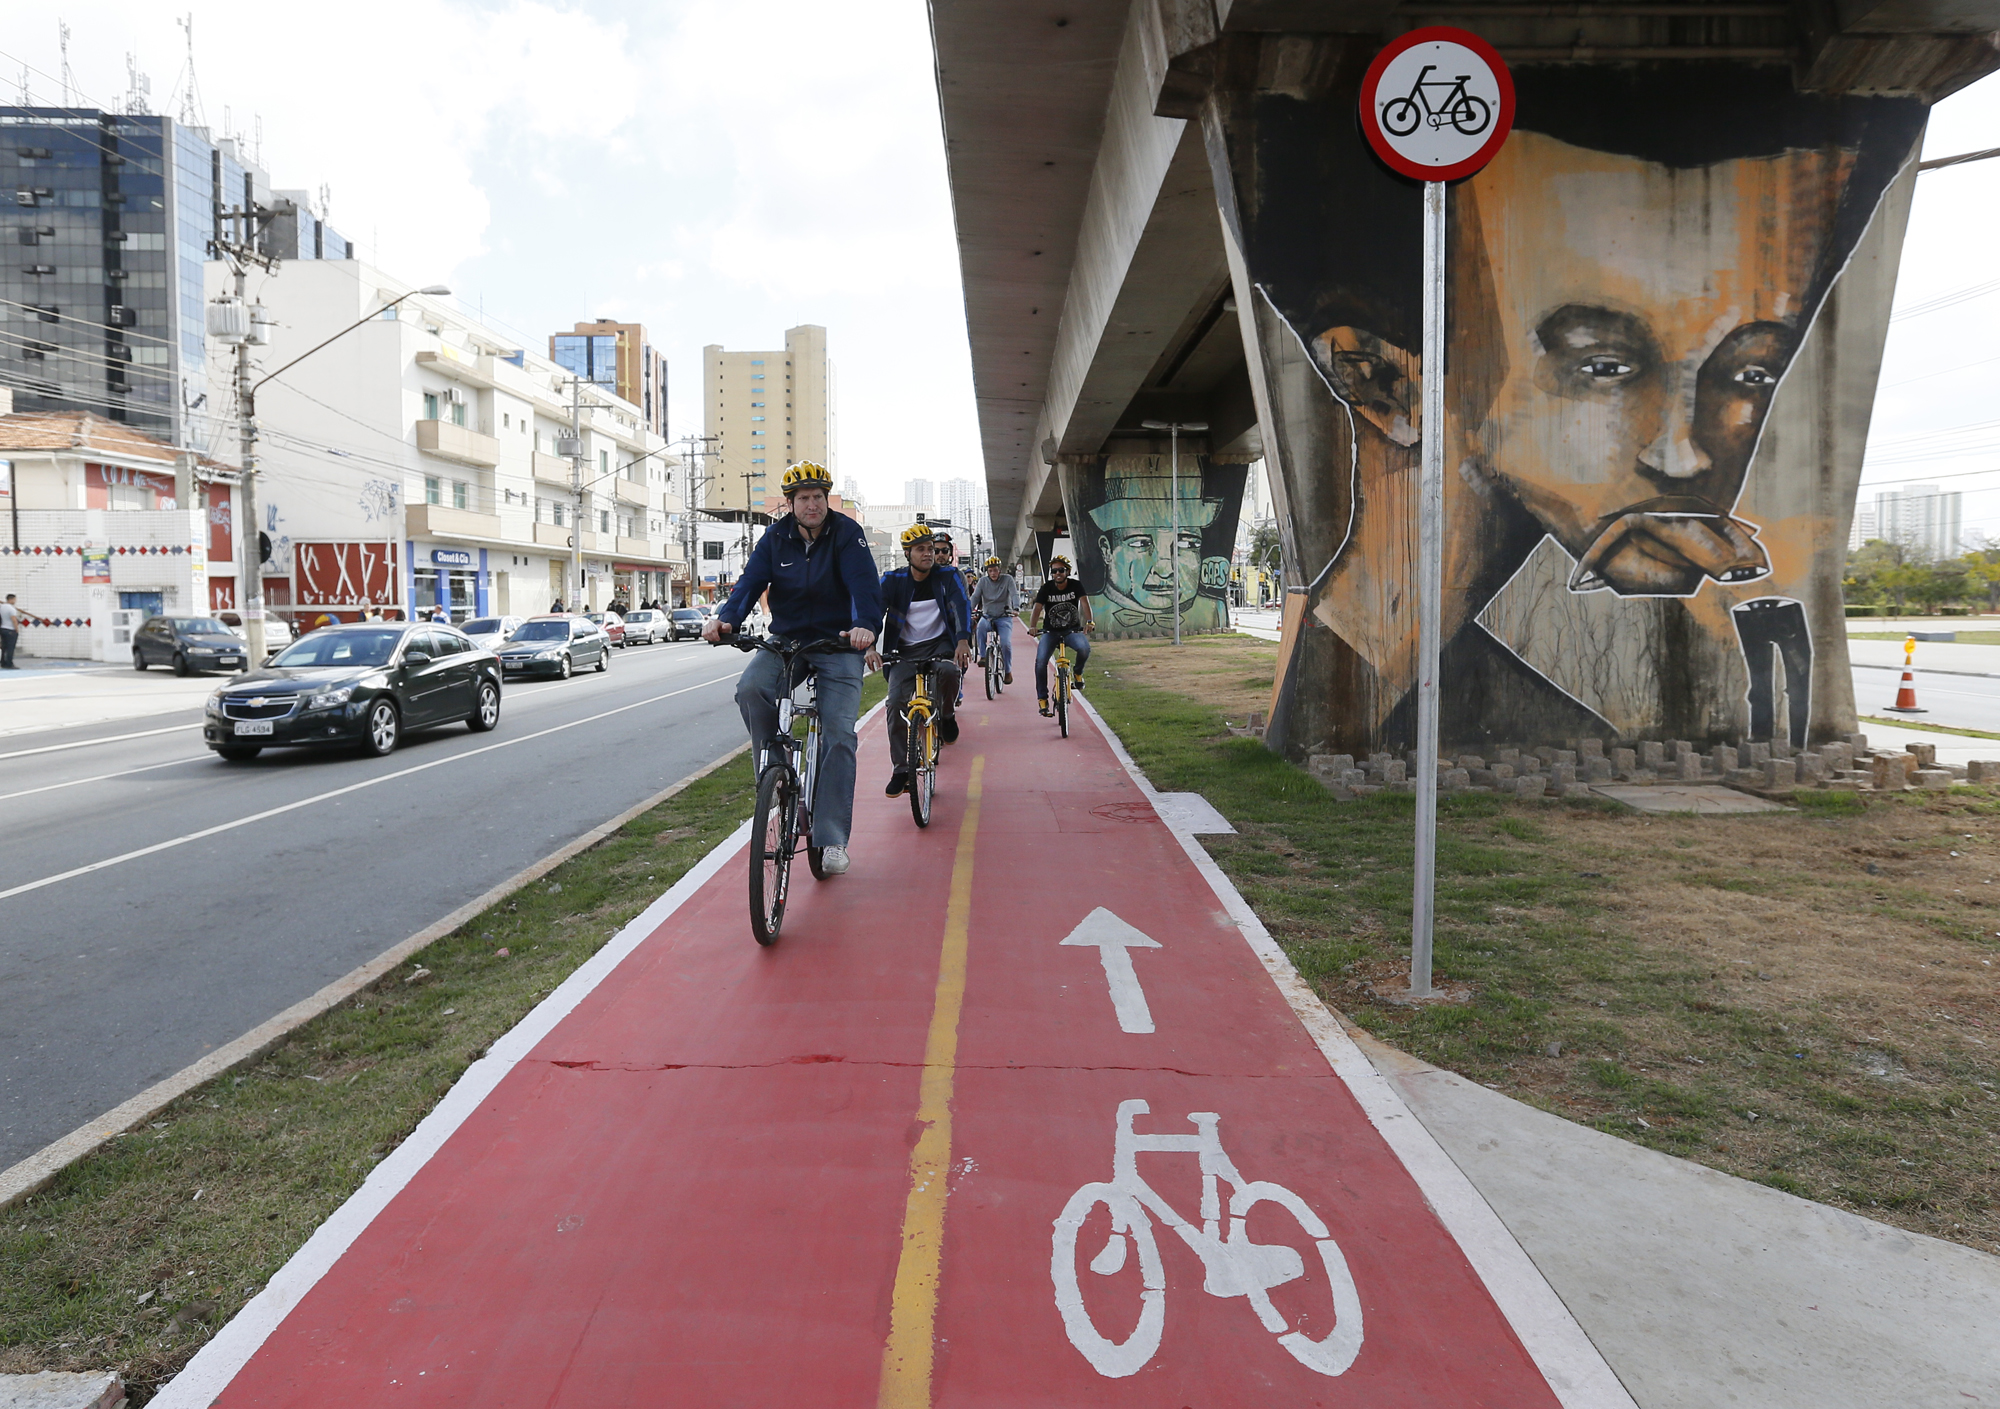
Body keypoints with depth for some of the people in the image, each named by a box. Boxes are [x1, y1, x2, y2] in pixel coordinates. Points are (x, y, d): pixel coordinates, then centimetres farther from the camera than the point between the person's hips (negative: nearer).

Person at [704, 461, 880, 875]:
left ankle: (832, 840, -9)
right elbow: (751, 582, -9)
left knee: (838, 736, -13)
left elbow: (864, 584, -21)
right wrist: (725, 619, -30)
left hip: (838, 643, -3)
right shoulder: (776, 538, 2)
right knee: (751, 688, -29)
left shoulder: (847, 533, -7)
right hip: (786, 639, 3)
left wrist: (865, 625, -42)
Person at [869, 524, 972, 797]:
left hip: (940, 644, -1)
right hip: (905, 651, 1)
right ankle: (900, 769, -2)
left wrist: (963, 641, -37)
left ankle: (947, 714, -2)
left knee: (950, 670, -35)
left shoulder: (947, 577, -3)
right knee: (896, 703, -15)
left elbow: (960, 608, -17)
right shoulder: (893, 580, -2)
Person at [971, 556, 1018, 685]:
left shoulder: (1007, 579, -3)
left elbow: (1014, 594, -14)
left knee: (1006, 643, -19)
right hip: (987, 616, 1)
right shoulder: (983, 581, 2)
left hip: (1004, 617, -1)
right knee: (980, 628, -34)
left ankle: (1008, 671, 1)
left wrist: (1016, 608, -34)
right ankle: (983, 656, -21)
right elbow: (975, 597, -6)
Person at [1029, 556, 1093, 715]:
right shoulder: (1046, 588, -5)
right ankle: (1042, 699, -8)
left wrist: (1088, 622, -37)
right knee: (1040, 662, -21)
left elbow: (1084, 602, -18)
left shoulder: (1075, 586, -4)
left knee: (1084, 648, -33)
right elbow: (1037, 608, -15)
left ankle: (1078, 672, -1)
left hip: (1072, 631, 0)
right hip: (1050, 632, 0)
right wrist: (1032, 627, -34)